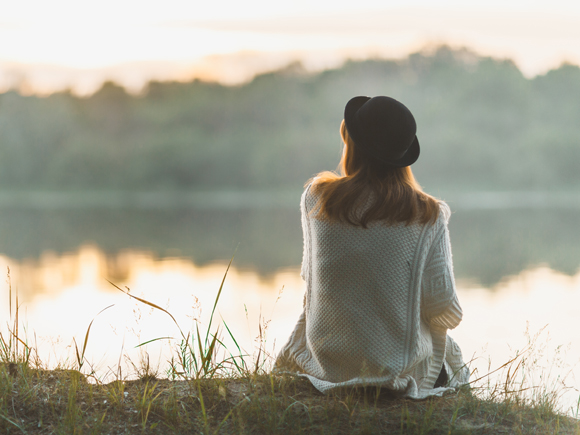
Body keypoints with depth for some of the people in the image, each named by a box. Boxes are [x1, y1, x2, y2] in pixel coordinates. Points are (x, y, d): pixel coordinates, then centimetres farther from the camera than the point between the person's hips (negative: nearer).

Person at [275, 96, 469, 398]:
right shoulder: (428, 216, -13)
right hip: (400, 363, -1)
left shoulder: (315, 197, -8)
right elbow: (442, 304, -10)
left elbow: (309, 274, 4)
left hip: (327, 359, 1)